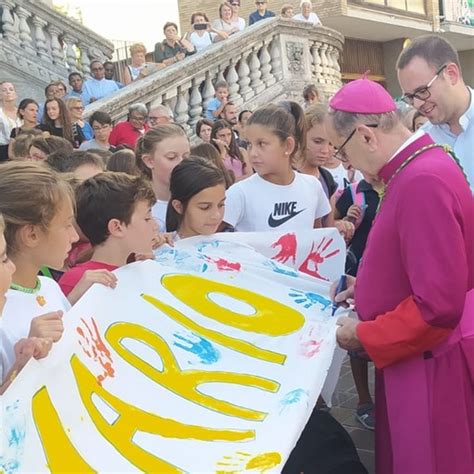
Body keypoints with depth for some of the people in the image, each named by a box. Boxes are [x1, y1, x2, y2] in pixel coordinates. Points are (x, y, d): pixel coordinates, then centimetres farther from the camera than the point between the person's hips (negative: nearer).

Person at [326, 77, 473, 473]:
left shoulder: (422, 180, -26)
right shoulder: (416, 166, 6)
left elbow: (439, 305, -28)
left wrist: (365, 336, -15)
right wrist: (367, 285, 12)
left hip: (433, 363, -9)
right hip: (417, 354, 9)